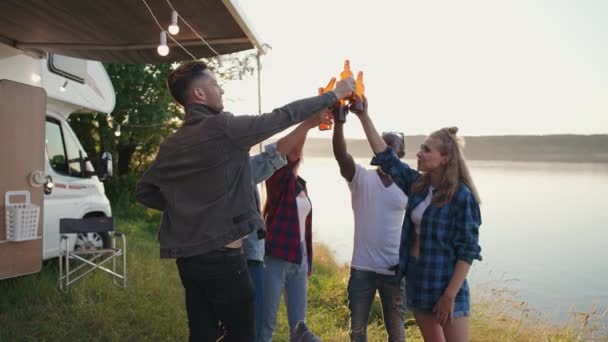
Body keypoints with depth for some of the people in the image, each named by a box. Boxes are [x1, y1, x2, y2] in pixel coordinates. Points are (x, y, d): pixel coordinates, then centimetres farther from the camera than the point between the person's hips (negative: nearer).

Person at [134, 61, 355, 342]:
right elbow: (283, 117, -9)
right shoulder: (224, 128, -13)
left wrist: (181, 204, 12)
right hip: (222, 257, -7)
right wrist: (334, 95, 2)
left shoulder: (170, 145, 8)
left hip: (187, 258, 7)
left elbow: (143, 192, 15)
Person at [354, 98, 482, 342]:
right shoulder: (417, 184, 2)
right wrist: (364, 116, -5)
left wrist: (450, 296, -19)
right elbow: (386, 156, 1)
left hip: (445, 281, -6)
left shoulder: (462, 196, -15)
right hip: (416, 277, 6)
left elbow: (468, 251, -15)